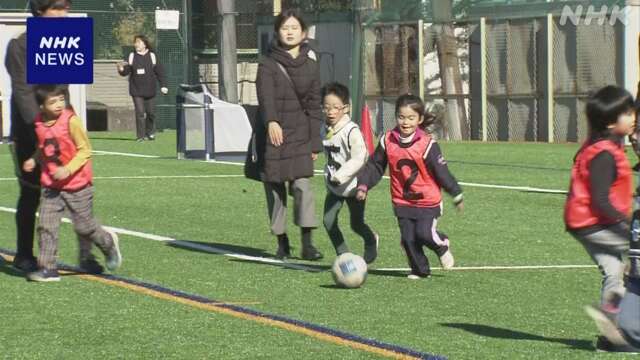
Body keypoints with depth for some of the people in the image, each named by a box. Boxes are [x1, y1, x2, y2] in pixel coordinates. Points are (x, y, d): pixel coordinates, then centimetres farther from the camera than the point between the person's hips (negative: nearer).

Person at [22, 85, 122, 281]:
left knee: (84, 225, 6)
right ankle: (47, 268, 1)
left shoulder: (71, 121, -16)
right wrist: (34, 160, 2)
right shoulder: (40, 123, 1)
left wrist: (68, 170, -24)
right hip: (51, 185, 5)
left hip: (76, 184, -5)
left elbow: (85, 150, -14)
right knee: (46, 226, -4)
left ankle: (108, 243, 34)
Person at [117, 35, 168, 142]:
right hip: (137, 90, -1)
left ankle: (150, 133, 26)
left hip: (150, 90, 1)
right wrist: (121, 69, -24)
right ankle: (140, 136, -3)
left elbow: (160, 72, 4)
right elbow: (126, 71, 0)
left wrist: (163, 85, -2)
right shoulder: (132, 56, 2)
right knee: (140, 113, -8)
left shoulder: (152, 56, 1)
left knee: (151, 112, 7)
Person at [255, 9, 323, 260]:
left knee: (302, 184, -12)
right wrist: (271, 121, -36)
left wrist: (315, 142, 3)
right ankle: (282, 242, 15)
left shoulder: (310, 65, 9)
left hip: (300, 134, 1)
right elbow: (266, 95, -17)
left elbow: (314, 105, 9)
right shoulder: (268, 63, 0)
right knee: (275, 188, 4)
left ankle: (307, 244, -12)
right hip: (274, 133, -1)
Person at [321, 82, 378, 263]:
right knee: (328, 221, -5)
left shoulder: (351, 131, -22)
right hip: (333, 186, 6)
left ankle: (371, 242, 39)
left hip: (352, 185, -6)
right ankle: (343, 255, 9)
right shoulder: (325, 130, 0)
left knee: (356, 224, 7)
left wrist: (340, 175, -33)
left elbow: (359, 158, -28)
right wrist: (330, 175, 11)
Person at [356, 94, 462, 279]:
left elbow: (441, 171, -9)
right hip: (402, 201, 3)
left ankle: (442, 245, 17)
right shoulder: (388, 141, -4)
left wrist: (457, 195, -5)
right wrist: (363, 185, -2)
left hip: (428, 201, -3)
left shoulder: (427, 144, -14)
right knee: (408, 238, 1)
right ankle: (420, 269, 21)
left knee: (424, 232, -16)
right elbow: (375, 167, 7)